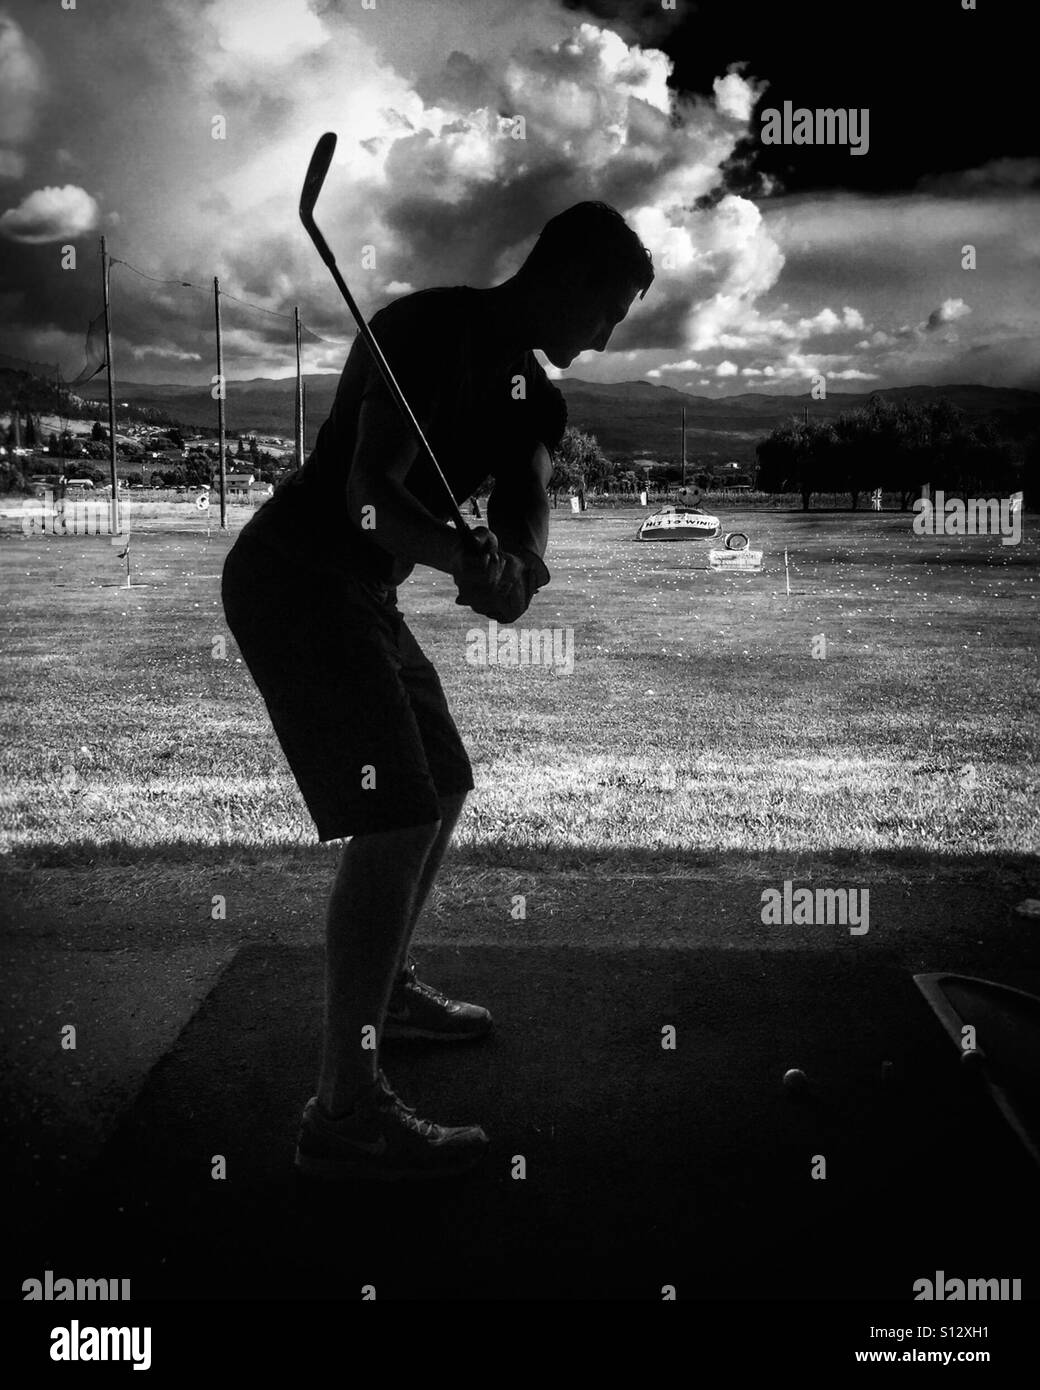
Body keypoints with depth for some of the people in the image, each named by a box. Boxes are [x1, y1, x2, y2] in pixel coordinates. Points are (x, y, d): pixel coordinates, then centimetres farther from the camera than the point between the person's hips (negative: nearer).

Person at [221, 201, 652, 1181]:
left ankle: (386, 988, 39)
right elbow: (368, 491, -25)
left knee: (440, 790, 19)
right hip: (296, 580, -10)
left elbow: (527, 502, -3)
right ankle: (345, 1114, -11)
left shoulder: (524, 383, 12)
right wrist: (466, 557, -42)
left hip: (357, 592, 10)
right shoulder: (430, 330, -16)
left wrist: (519, 568, -25)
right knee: (398, 825, -17)